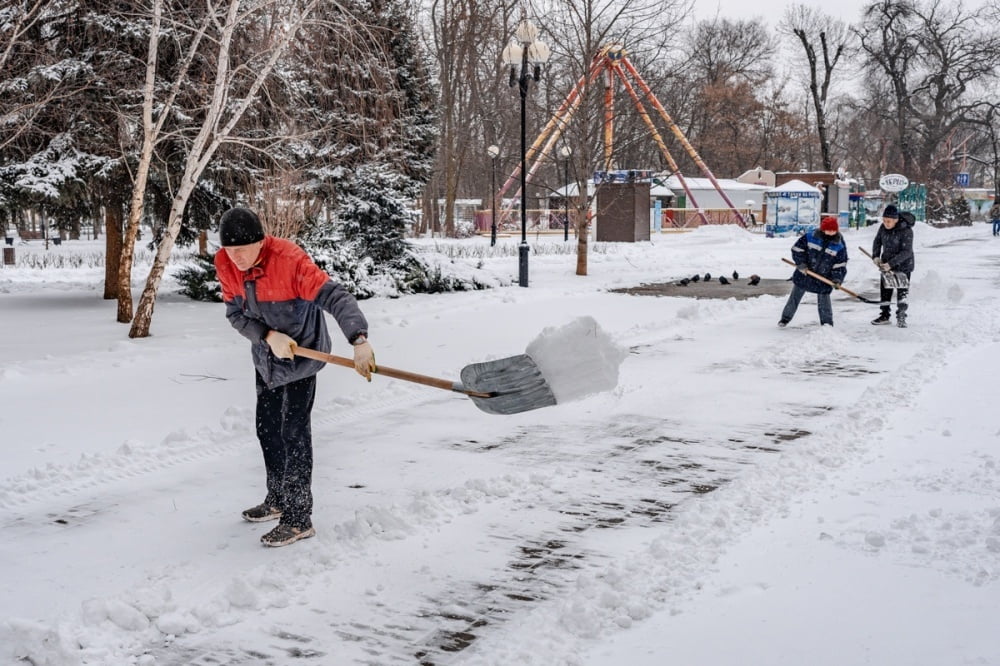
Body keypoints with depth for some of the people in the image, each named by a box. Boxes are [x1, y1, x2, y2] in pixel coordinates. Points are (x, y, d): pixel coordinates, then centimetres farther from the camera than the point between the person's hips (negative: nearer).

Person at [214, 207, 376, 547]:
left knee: (294, 432, -9)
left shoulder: (290, 260, -32)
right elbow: (235, 313, -9)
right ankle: (278, 499, 35)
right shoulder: (225, 264, -14)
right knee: (267, 428, 17)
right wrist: (268, 336, -27)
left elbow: (335, 296, -38)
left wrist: (359, 340, -52)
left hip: (302, 353, -7)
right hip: (266, 356, 7)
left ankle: (298, 519, -2)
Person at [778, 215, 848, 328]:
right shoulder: (810, 237, -14)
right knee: (795, 296, 11)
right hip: (804, 273, 1)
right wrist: (801, 263, -12)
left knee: (824, 300, 1)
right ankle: (786, 318, 25)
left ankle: (827, 323, 15)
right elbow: (797, 248, -5)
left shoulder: (840, 246, -10)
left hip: (824, 278, 0)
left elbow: (840, 264, -7)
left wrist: (837, 279, -17)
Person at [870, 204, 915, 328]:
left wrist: (891, 263, -31)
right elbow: (877, 241, 9)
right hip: (886, 264, 5)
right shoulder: (883, 228, -8)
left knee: (902, 292, -4)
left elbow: (907, 252, -26)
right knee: (884, 291, 11)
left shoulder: (906, 231, -25)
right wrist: (875, 256, -6)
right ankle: (884, 315, 24)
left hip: (903, 265, -5)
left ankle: (901, 318, 7)